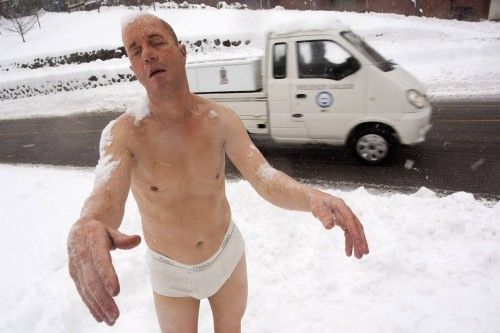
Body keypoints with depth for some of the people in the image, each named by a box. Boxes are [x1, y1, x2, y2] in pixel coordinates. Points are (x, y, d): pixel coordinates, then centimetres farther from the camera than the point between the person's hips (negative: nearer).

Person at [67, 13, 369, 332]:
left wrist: (313, 197, -48)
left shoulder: (221, 119, -17)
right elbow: (108, 192, -39)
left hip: (228, 253, 2)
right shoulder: (123, 133, -22)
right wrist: (87, 227, -64)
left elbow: (264, 177, -26)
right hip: (171, 272, -1)